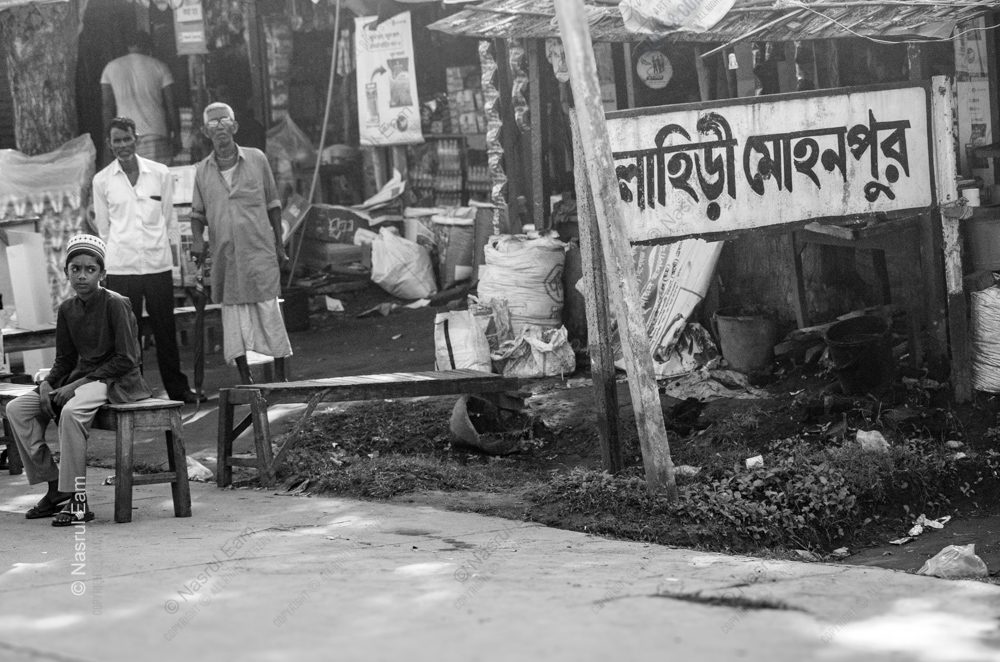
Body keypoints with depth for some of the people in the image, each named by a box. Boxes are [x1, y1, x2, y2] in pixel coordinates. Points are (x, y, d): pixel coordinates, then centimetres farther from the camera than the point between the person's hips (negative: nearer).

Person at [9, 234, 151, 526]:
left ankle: (77, 499, -30)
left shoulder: (116, 304, -12)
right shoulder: (67, 309, 7)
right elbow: (65, 360, 15)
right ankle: (55, 488, -6)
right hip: (81, 377, 8)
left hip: (117, 380, -8)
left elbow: (126, 360, -16)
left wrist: (79, 383, -19)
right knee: (16, 408, -7)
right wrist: (47, 384, -7)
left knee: (72, 411, -36)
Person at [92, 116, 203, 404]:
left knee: (166, 331, 6)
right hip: (121, 269, -1)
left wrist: (158, 248, 8)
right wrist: (120, 253, 8)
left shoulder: (160, 174, 2)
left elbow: (168, 220, 10)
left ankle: (177, 388, 16)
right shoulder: (102, 181, 2)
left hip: (158, 264, 1)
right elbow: (103, 227, 10)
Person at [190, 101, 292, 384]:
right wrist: (197, 238, -8)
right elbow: (197, 213, 13)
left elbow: (272, 204, 8)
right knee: (234, 318, 3)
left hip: (259, 253, -2)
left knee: (269, 312, -1)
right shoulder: (202, 170, 5)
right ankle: (245, 379, 11)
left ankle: (281, 376, 8)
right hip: (225, 257, 2)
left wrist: (279, 245, 7)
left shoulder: (256, 159, 2)